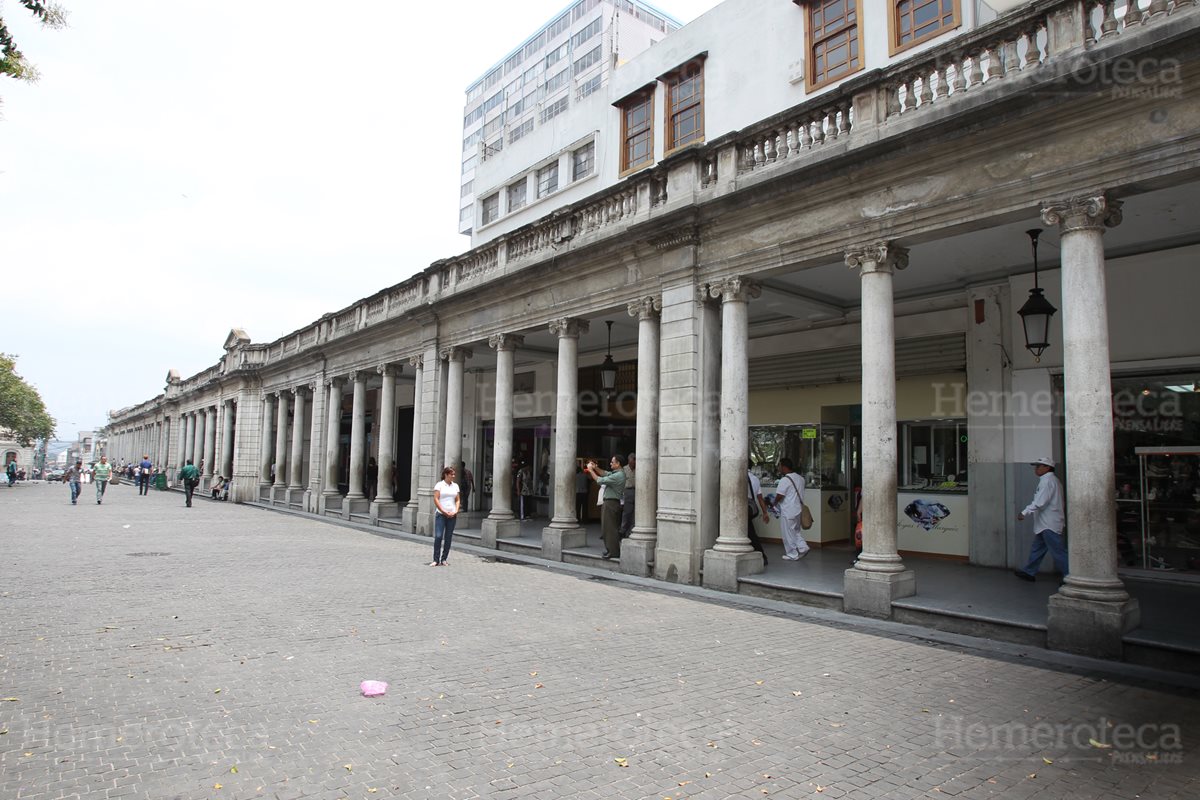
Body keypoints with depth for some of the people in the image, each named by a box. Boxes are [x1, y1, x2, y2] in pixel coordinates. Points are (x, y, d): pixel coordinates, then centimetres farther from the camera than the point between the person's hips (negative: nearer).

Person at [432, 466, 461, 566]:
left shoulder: (455, 486, 12)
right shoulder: (439, 485, -1)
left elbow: (458, 500, 13)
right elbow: (436, 499, -7)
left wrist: (455, 511, -3)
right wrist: (444, 512, -10)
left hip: (452, 515, 4)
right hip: (441, 514, -4)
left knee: (448, 538, 5)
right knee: (438, 536, -10)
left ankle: (444, 559, 12)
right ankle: (436, 560, -6)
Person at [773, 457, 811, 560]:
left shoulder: (785, 480, -19)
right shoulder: (800, 478, 8)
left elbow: (779, 495, -21)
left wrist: (774, 503, -3)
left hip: (788, 511, -8)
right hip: (798, 508, 8)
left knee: (788, 532, 4)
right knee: (796, 530, 22)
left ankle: (792, 554, 11)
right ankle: (803, 547, 9)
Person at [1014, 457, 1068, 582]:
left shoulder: (1047, 481, -15)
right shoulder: (1052, 480, 18)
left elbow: (1039, 502, -23)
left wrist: (1025, 513, -20)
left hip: (1049, 525, -11)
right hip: (1046, 524, 11)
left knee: (1058, 551, -7)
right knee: (1037, 548, 14)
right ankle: (1029, 572, 20)